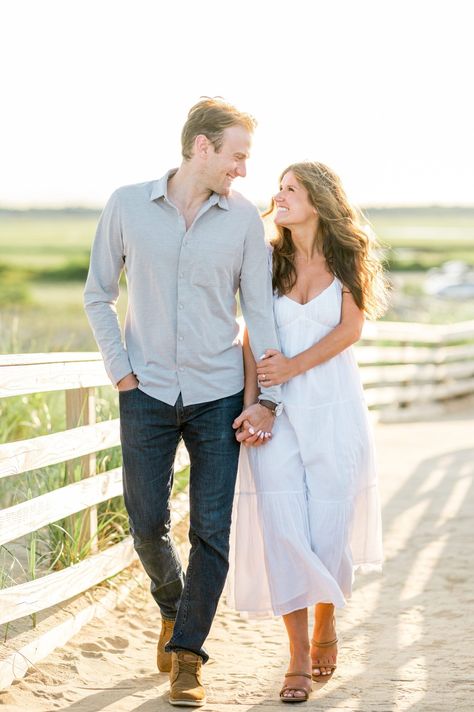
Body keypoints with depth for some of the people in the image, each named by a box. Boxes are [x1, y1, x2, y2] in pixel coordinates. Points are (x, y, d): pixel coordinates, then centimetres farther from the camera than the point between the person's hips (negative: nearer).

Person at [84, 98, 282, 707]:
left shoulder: (243, 218, 0)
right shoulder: (128, 206, -1)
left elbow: (259, 310, 2)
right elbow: (98, 296, 8)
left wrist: (268, 397, -5)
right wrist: (120, 371, -1)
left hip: (218, 395, 0)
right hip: (148, 394, 0)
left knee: (211, 532, -2)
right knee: (147, 523, 3)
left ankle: (187, 655, 10)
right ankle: (173, 608, 33)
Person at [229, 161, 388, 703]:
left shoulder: (347, 259, 4)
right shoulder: (269, 259, 7)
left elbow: (351, 329, -2)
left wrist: (294, 365, -14)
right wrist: (250, 403, -8)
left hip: (332, 407, -1)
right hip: (277, 410, 1)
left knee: (330, 522, -1)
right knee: (283, 524, -7)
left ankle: (325, 623, 27)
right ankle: (298, 656, -1)